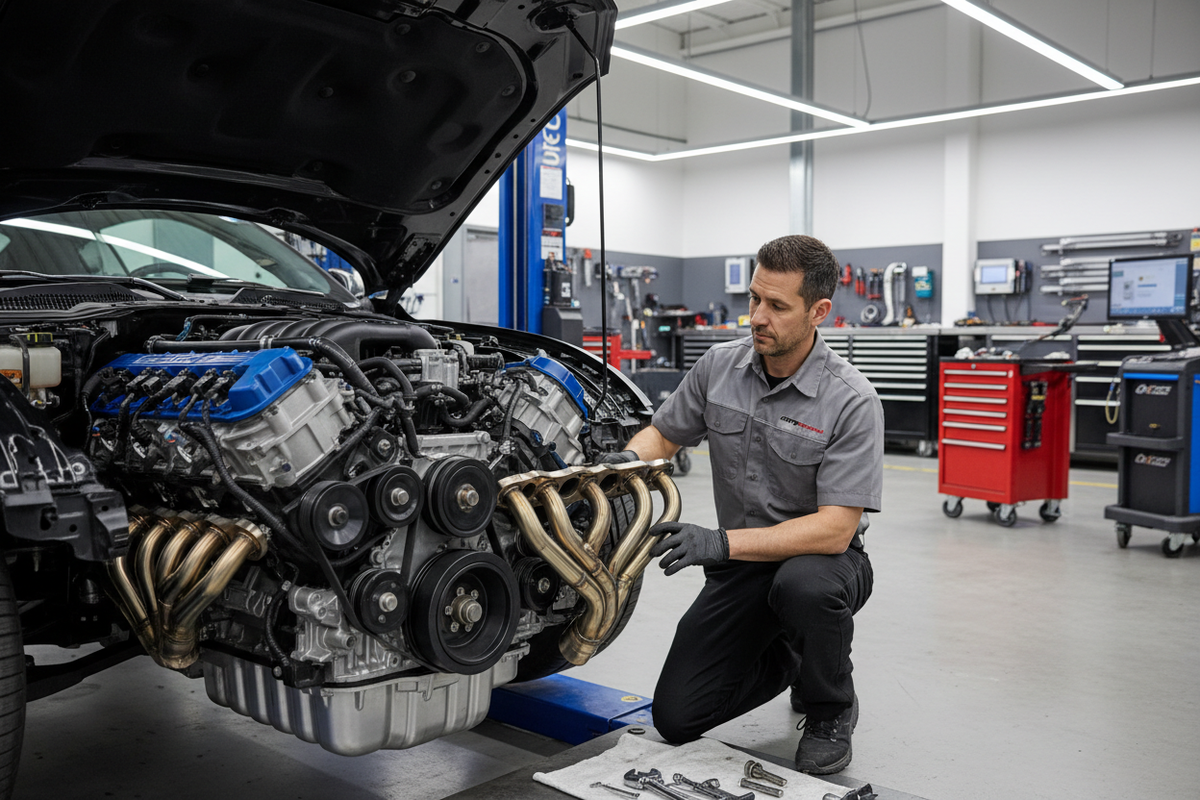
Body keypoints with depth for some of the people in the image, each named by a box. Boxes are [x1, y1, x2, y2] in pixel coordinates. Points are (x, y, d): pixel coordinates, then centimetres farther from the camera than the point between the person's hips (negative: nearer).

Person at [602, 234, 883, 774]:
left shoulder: (851, 402, -21)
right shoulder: (719, 367, -6)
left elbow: (835, 528, -26)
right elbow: (665, 433, 9)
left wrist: (722, 543, -35)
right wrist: (629, 459, -16)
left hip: (822, 557, -4)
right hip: (739, 566, 4)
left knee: (802, 585, -42)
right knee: (676, 718, -4)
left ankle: (831, 711, -7)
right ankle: (788, 660, 25)